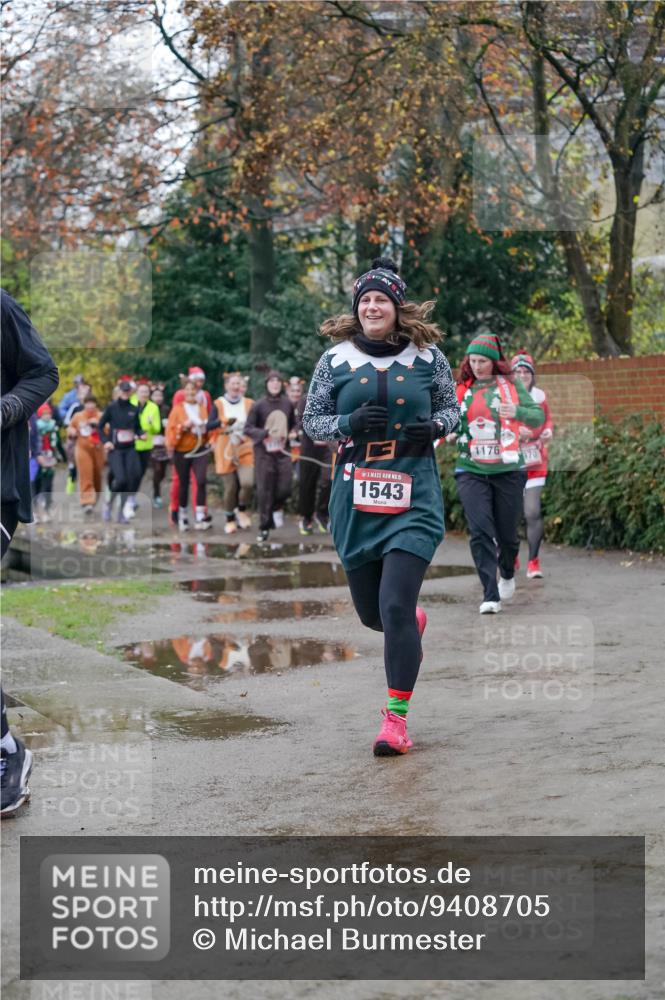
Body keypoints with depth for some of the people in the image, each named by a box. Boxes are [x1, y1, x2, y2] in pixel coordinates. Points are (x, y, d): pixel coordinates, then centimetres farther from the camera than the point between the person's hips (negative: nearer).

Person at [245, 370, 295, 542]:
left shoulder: (288, 404, 4)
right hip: (263, 451, -2)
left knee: (284, 488, -6)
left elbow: (293, 425, 21)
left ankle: (276, 508, 29)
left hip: (282, 451, 2)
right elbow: (248, 428, -7)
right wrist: (265, 433, -19)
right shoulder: (259, 405, -5)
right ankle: (264, 528, 11)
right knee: (264, 490, -1)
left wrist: (288, 434, 6)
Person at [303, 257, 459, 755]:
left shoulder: (427, 355, 2)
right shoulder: (336, 359, 2)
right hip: (355, 499, 2)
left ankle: (396, 718, -4)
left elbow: (451, 406, 13)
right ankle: (414, 622, 51)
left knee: (395, 608, -14)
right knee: (370, 612, 13)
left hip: (414, 498, -2)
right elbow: (311, 420, 7)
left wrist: (435, 425, -10)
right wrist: (348, 424, -13)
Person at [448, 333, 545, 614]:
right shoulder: (462, 390, 5)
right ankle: (490, 596, -10)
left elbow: (538, 417, -1)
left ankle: (507, 574, 39)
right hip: (471, 471, 0)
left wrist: (517, 412, -21)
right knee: (480, 531, -12)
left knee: (507, 532, 8)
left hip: (508, 469, 0)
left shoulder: (511, 385, 2)